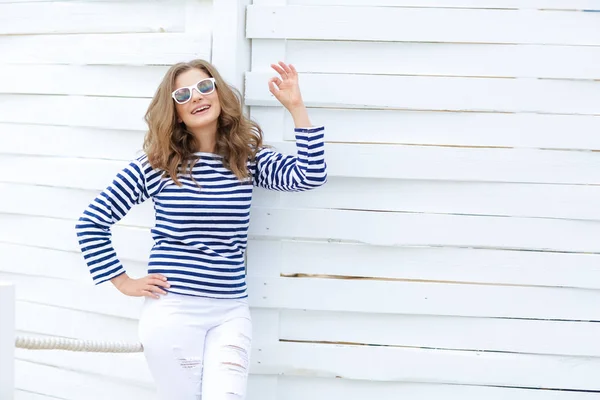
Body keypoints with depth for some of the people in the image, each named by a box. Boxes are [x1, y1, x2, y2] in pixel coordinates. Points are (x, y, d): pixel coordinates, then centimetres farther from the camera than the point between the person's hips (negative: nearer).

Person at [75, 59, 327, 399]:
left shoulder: (249, 158, 6)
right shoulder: (156, 166, -3)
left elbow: (311, 176, -10)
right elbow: (92, 222, 1)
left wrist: (296, 106, -12)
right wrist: (123, 282, -1)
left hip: (231, 312, 2)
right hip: (173, 311, -2)